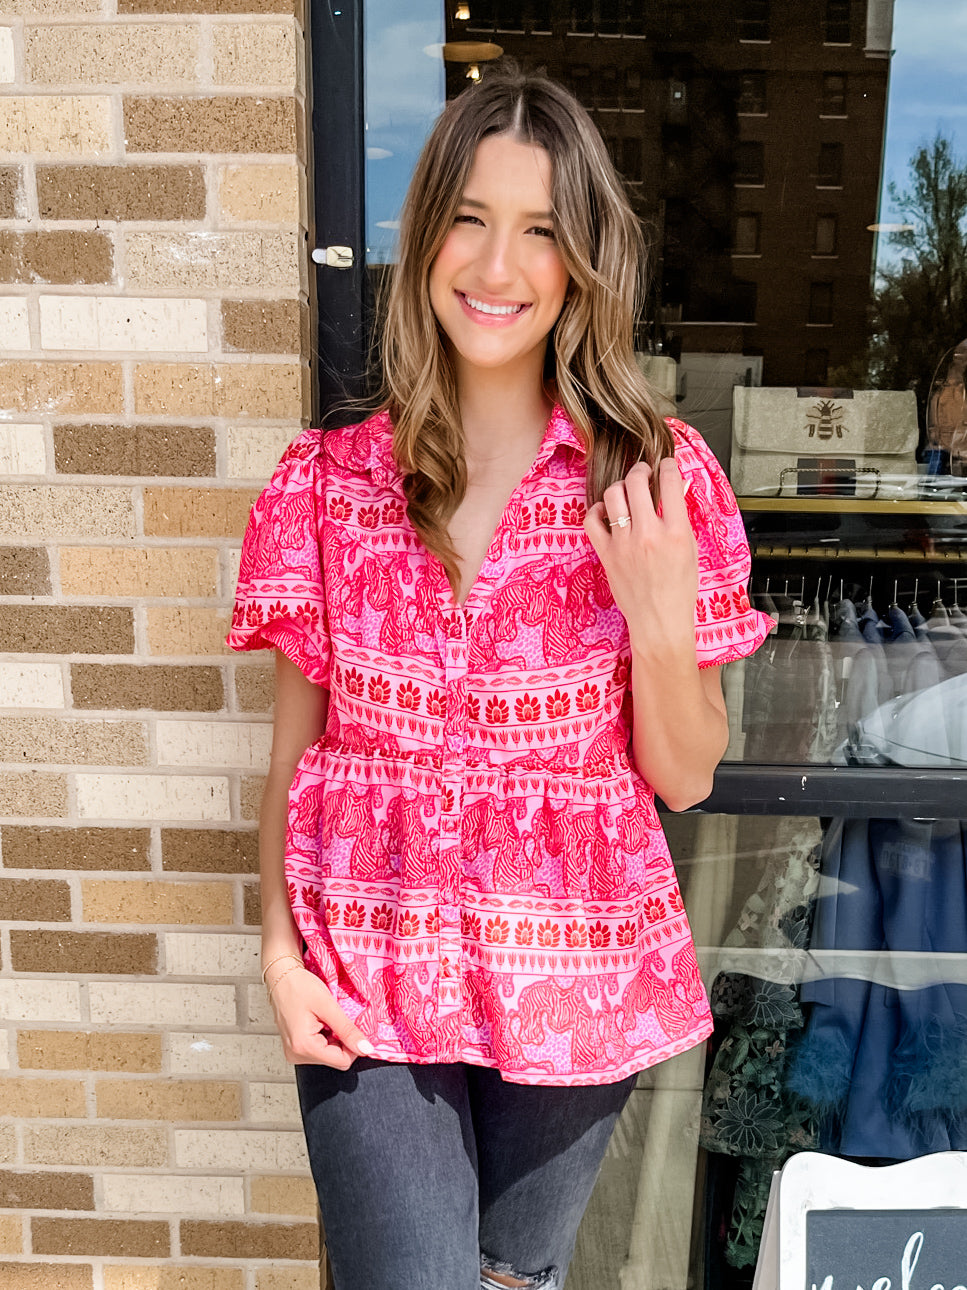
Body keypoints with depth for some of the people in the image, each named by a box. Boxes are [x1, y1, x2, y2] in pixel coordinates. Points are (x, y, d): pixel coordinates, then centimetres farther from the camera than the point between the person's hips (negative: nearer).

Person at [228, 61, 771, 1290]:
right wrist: (279, 952, -6)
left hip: (572, 976, 1)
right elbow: (296, 748, 2)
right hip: (366, 982, 0)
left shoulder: (655, 478, -6)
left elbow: (684, 778, -4)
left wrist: (664, 617, -20)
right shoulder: (328, 481, -4)